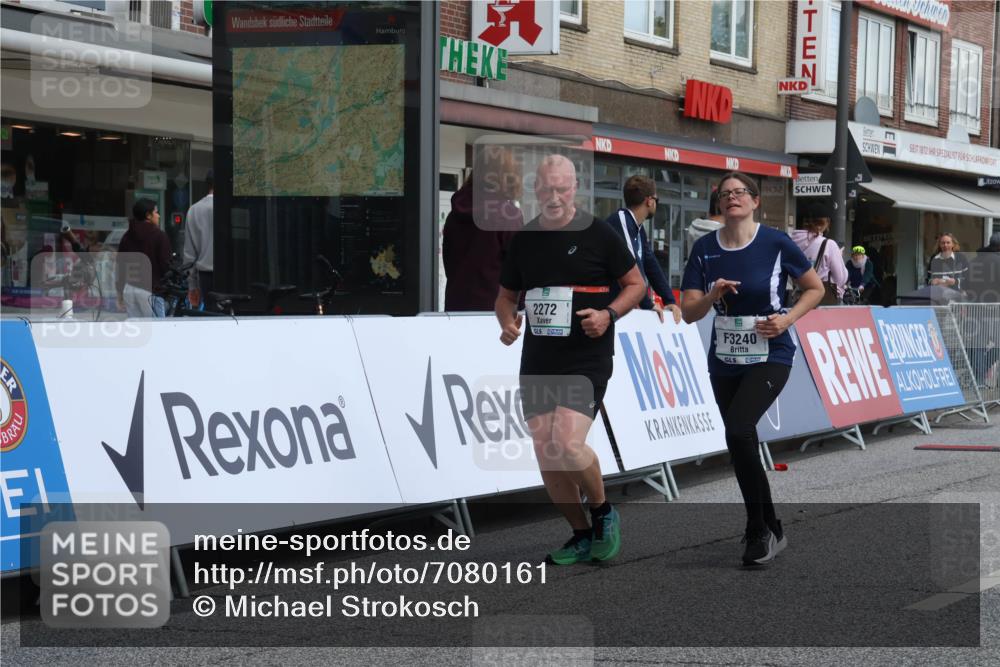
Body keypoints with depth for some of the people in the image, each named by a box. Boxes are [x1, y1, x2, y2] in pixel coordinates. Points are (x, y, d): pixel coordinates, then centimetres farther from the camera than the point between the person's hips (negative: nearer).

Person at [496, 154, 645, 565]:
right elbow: (506, 295, 19)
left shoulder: (598, 234, -4)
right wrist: (507, 323, -3)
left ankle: (603, 512, 7)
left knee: (567, 445, -20)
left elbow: (636, 284, 3)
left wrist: (608, 315, -14)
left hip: (587, 359, -5)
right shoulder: (523, 240, 8)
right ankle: (582, 536, 21)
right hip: (537, 361, 5)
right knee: (545, 455, 5)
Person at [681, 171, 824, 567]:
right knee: (744, 445, 11)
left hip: (769, 357, -5)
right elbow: (688, 313, -1)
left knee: (737, 431, -24)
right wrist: (712, 295, -21)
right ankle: (770, 531, 30)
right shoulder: (705, 249, 0)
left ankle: (760, 531, -11)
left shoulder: (776, 243, -8)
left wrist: (788, 318, -12)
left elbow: (815, 288, 3)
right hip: (724, 361, 5)